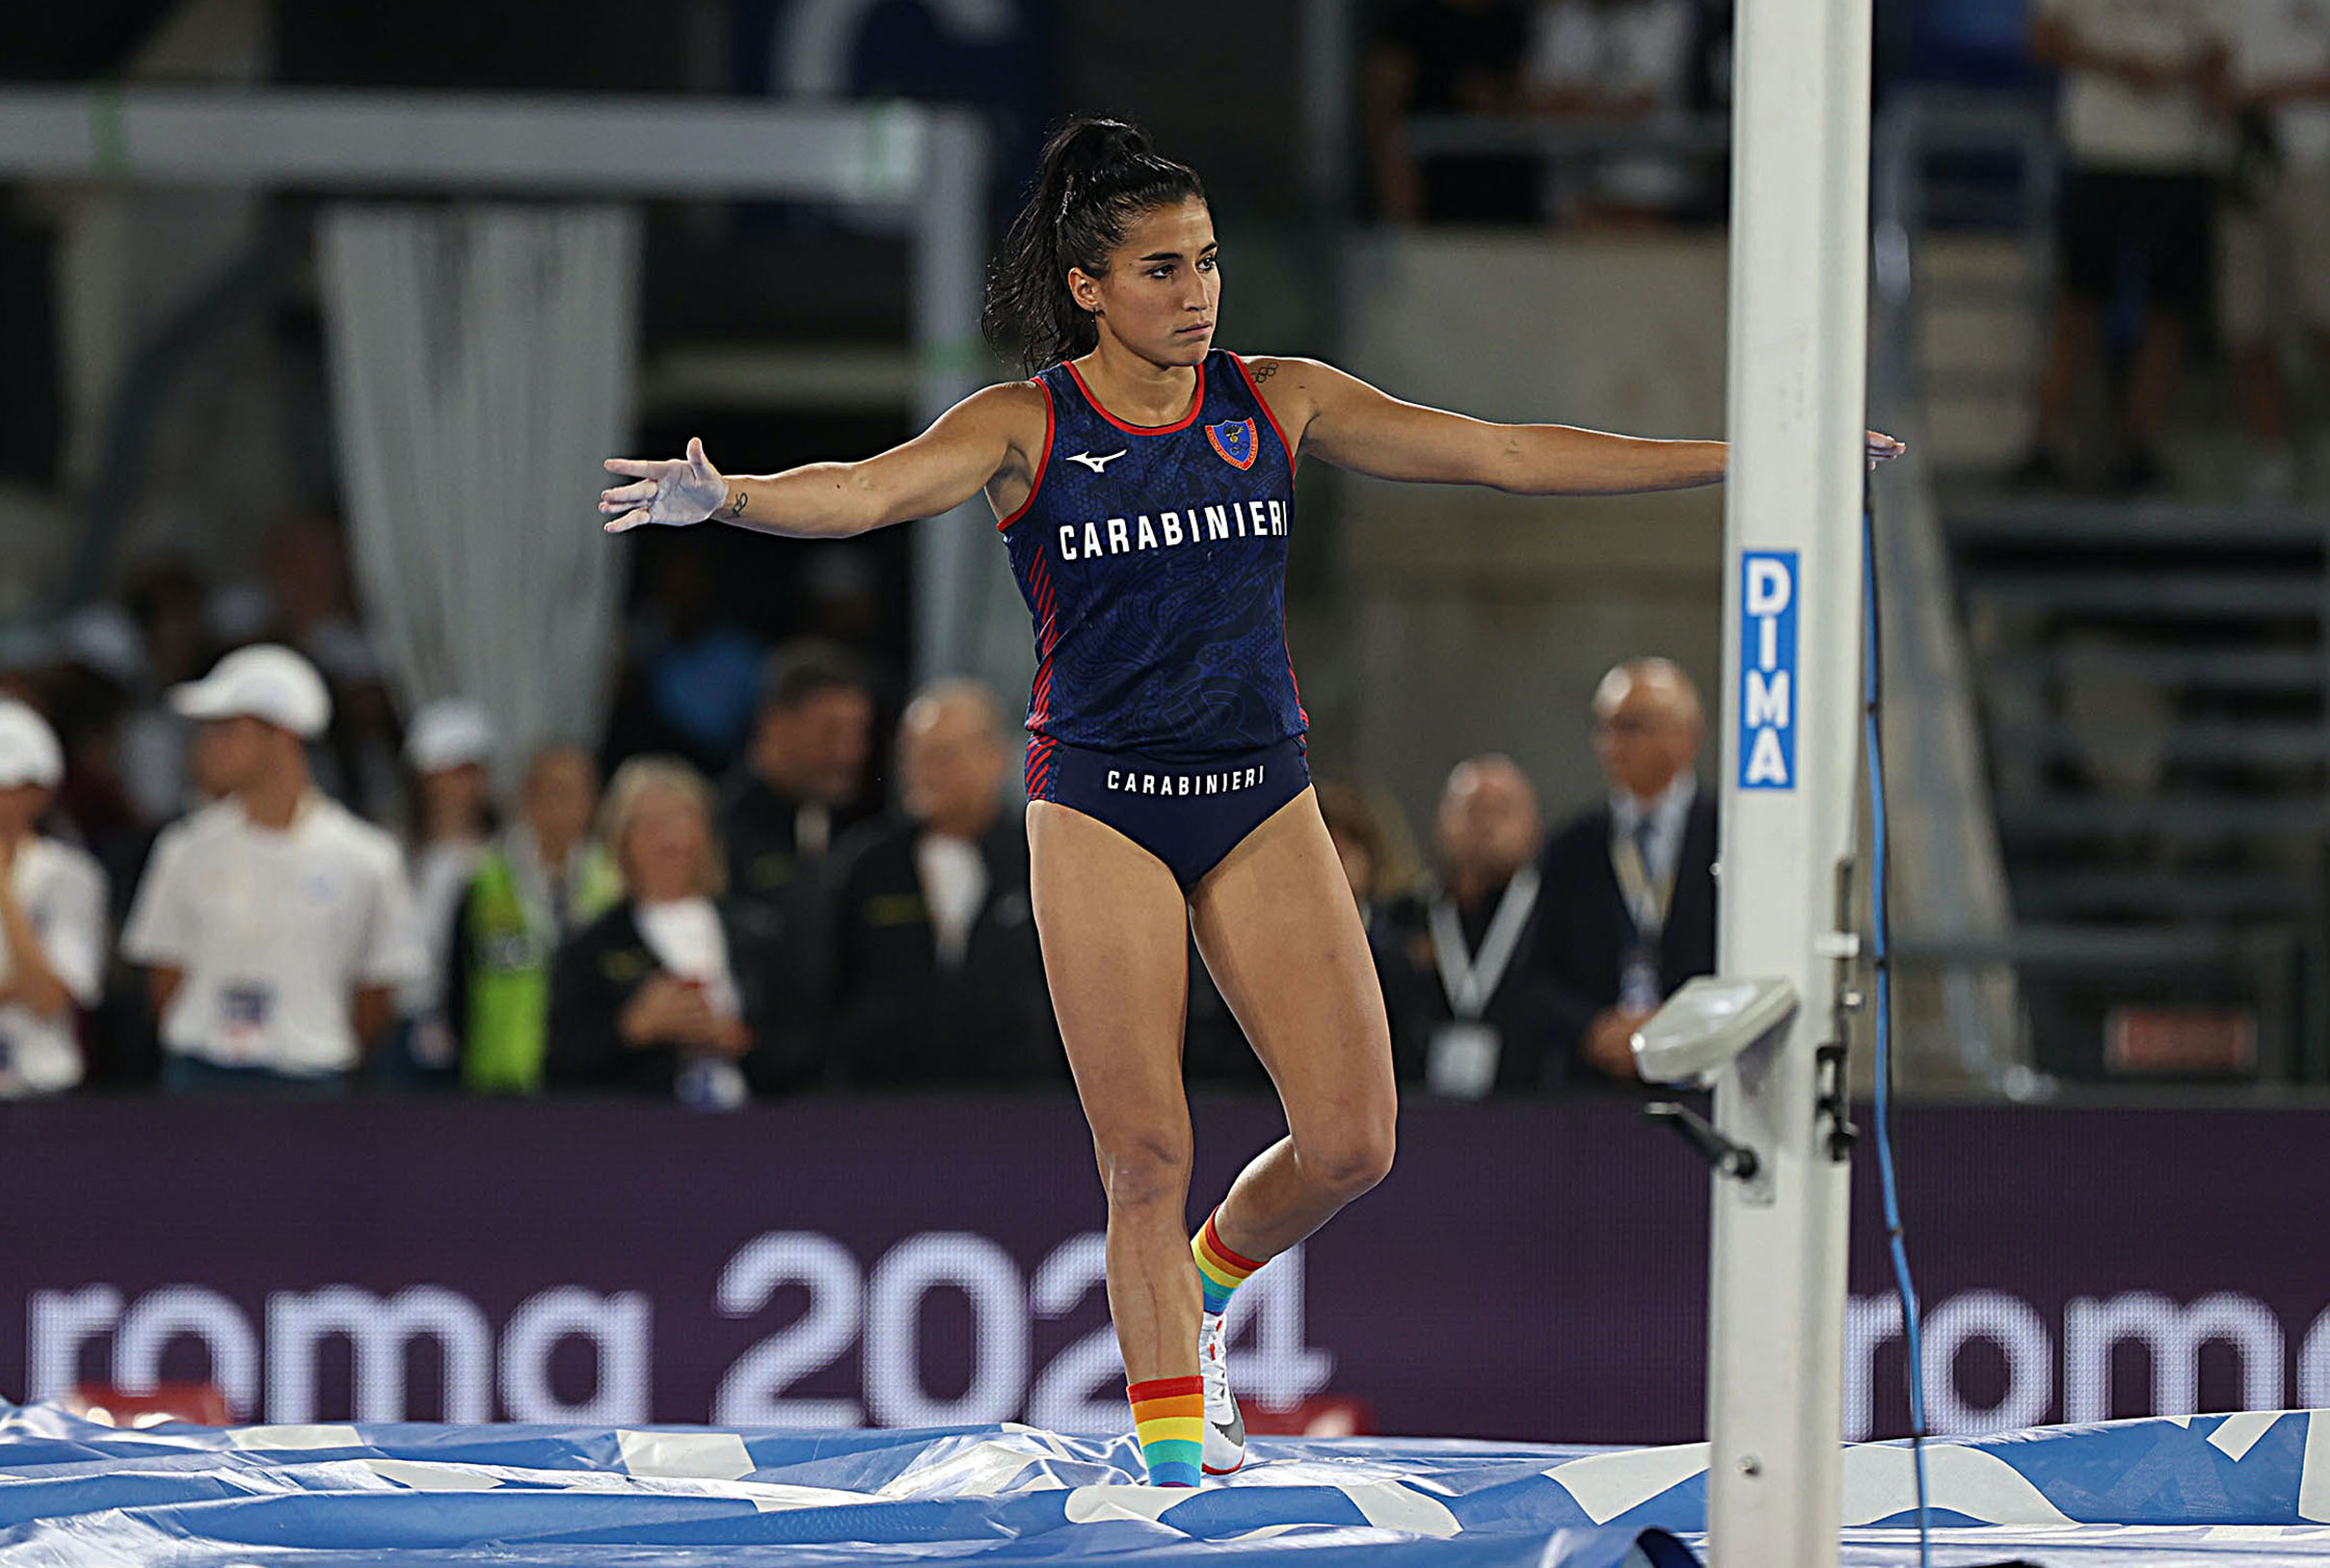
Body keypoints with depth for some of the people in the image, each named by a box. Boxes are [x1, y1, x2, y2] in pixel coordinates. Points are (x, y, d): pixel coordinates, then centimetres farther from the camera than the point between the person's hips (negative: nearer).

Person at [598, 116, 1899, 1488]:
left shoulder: (1279, 404, 2)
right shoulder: (1027, 427, -6)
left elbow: (1503, 454, 3)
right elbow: (869, 490, -22)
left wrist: (1729, 459, -1)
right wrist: (719, 498, -43)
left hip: (1261, 799, 3)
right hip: (1101, 807, -3)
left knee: (1350, 1143, -5)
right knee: (1148, 1160, -5)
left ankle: (1209, 1283, 26)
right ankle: (1175, 1464, 4)